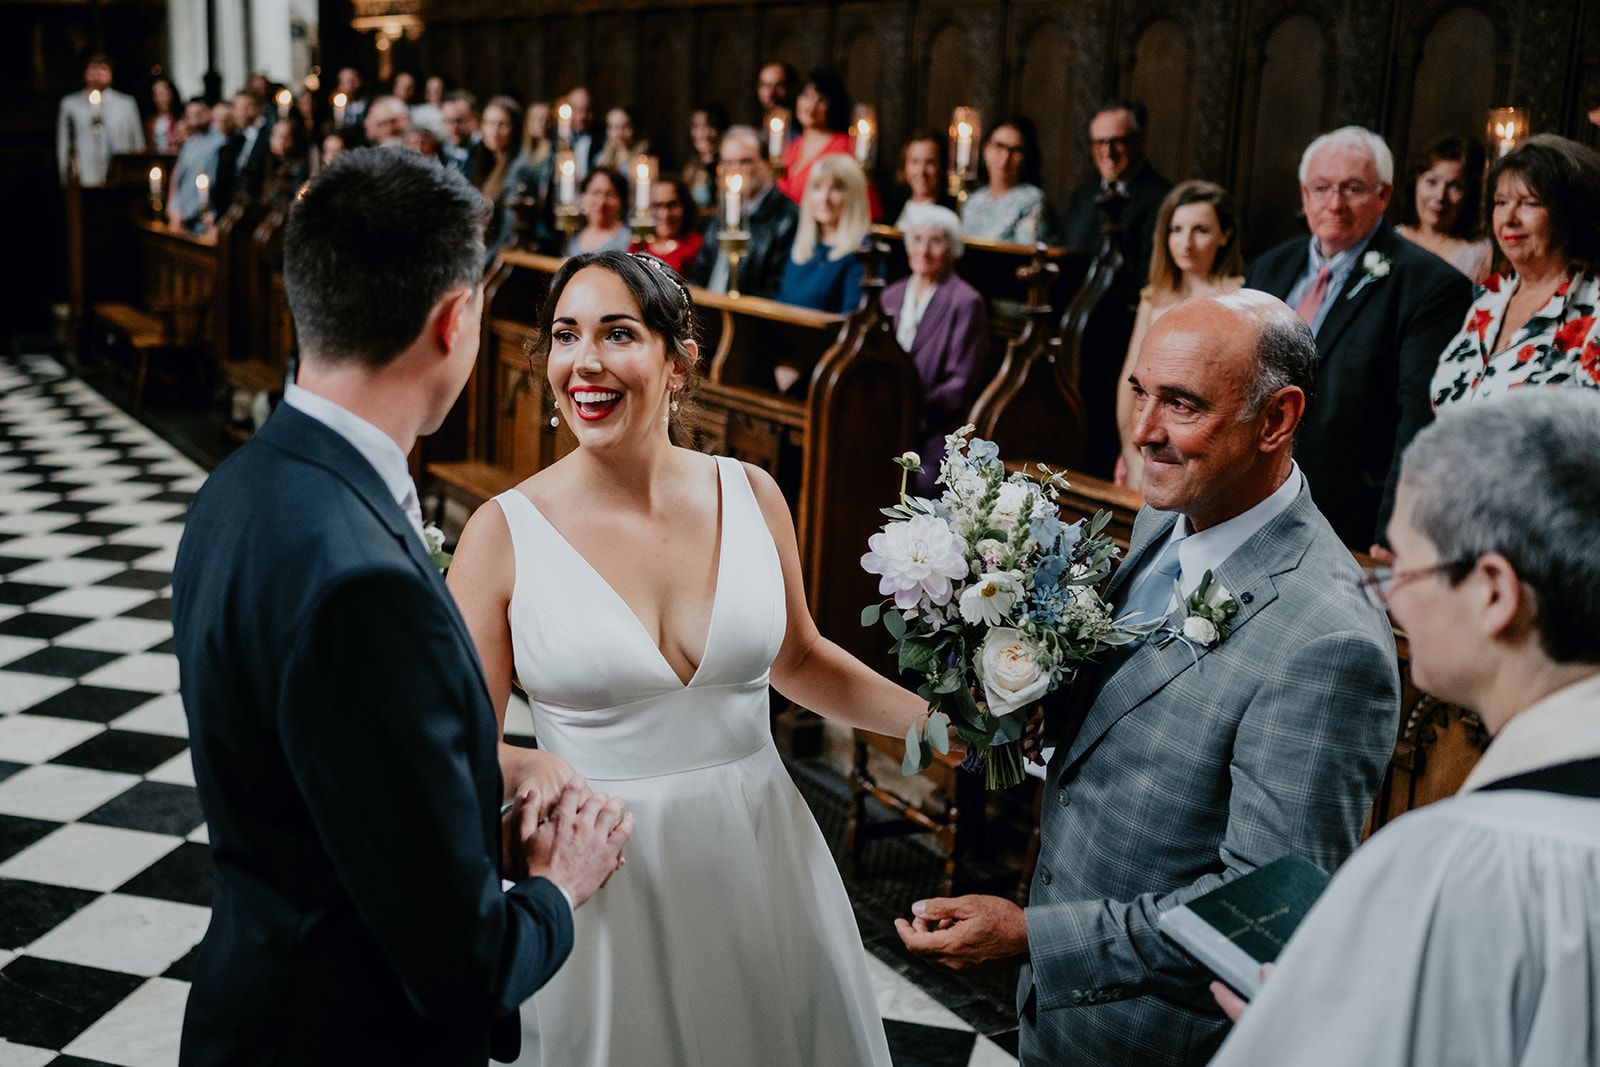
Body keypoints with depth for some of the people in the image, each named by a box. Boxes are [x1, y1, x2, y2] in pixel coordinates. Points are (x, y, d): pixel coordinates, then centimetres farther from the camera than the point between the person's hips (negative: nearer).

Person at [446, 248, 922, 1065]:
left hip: (763, 860, 3)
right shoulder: (504, 535, -11)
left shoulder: (750, 496, -2)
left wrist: (947, 718, 4)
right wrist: (527, 773, -28)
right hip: (606, 886, -3)